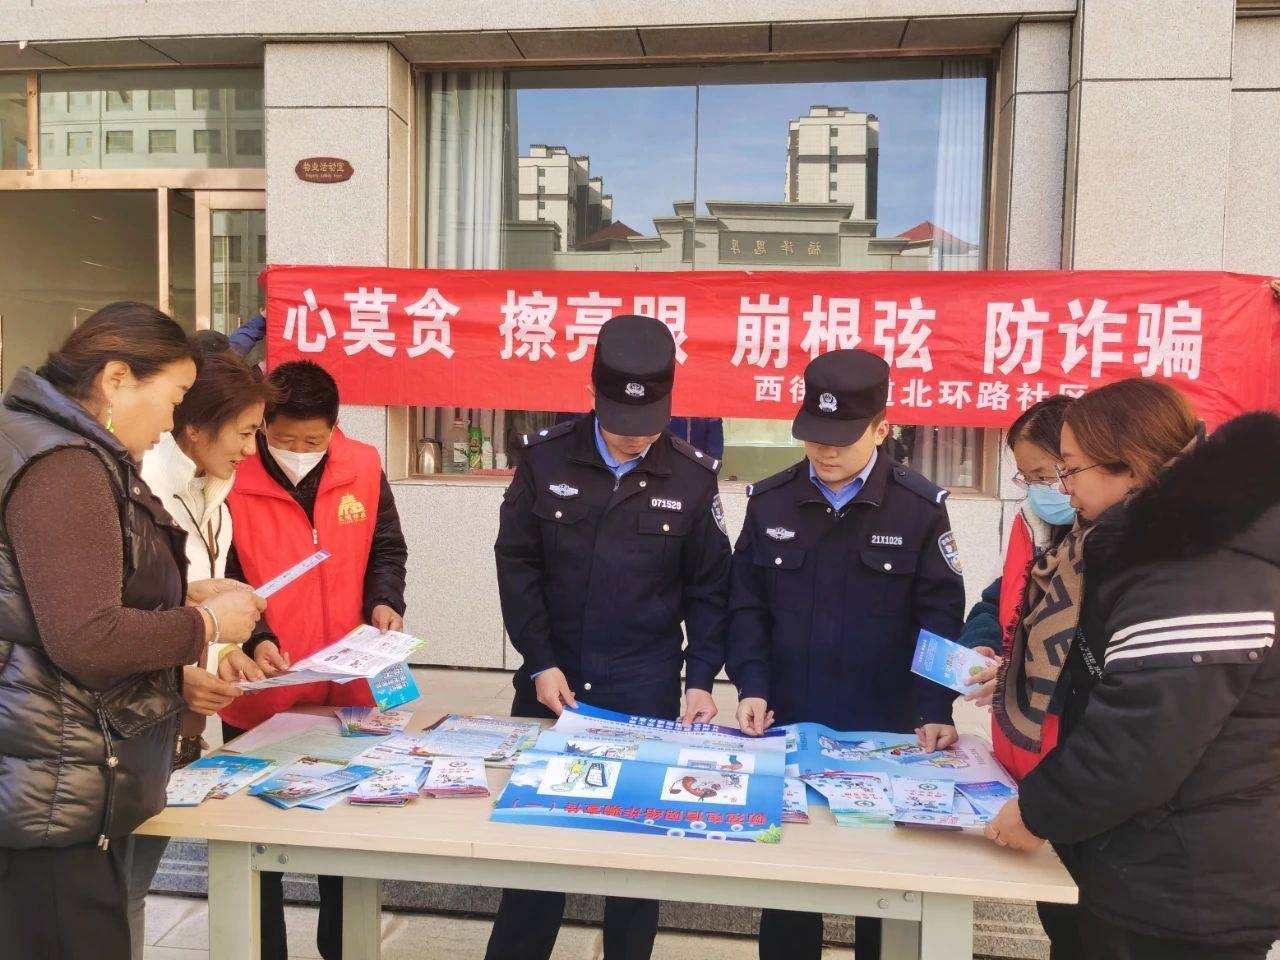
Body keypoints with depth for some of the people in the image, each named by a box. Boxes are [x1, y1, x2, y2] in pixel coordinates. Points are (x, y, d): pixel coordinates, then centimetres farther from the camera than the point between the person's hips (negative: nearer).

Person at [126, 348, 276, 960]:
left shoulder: (208, 492, 10)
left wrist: (221, 650, 1)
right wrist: (175, 675, -23)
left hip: (183, 720, 8)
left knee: (136, 881, 18)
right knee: (117, 891, 6)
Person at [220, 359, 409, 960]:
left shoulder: (364, 468, -4)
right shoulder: (232, 478, -13)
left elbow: (386, 550, 8)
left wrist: (384, 601, -10)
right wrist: (253, 640, -22)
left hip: (347, 690, 3)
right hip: (259, 696, -3)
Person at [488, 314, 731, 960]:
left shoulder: (693, 476, -5)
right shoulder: (546, 458, -5)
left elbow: (709, 591, 1)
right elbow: (516, 565, -1)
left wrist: (701, 678, -6)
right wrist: (539, 662, -6)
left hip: (647, 696, -1)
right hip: (552, 685, 1)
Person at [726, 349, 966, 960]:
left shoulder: (922, 508, -6)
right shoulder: (769, 501, 0)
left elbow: (941, 619, -5)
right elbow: (747, 606, 3)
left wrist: (936, 713, -13)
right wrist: (752, 686, -9)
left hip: (886, 737, -1)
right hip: (785, 729, 2)